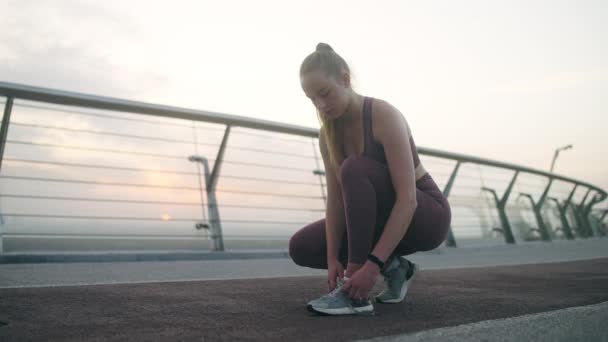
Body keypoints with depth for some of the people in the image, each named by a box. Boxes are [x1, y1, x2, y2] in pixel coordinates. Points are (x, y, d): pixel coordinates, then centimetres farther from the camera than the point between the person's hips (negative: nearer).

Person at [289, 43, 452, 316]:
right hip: (385, 220, 7)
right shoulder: (328, 135, -5)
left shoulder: (385, 116, -26)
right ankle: (394, 267, 3)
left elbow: (407, 199, -32)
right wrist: (333, 259, -19)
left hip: (426, 216, -7)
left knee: (355, 170, -34)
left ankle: (356, 294, -30)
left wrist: (373, 264, -38)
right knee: (301, 247, -6)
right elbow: (336, 199, -7)